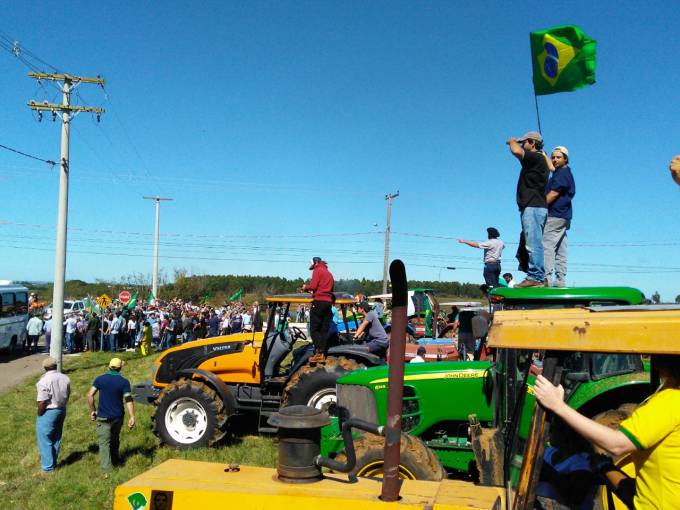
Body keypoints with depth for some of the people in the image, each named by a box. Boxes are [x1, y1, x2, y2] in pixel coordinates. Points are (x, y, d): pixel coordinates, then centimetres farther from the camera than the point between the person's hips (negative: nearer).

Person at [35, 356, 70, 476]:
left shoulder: (44, 381, -21)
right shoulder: (65, 378, 1)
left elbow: (42, 402, -22)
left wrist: (39, 415, -8)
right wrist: (61, 407, 18)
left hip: (48, 412, -7)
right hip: (62, 410, 7)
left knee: (45, 441, 4)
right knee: (56, 438, 18)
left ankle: (48, 468, 9)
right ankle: (53, 462, 30)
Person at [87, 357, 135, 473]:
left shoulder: (100, 379, -3)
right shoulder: (124, 382, -6)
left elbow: (90, 395, -8)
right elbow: (129, 400, -14)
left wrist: (92, 410, 3)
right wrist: (132, 417, -16)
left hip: (103, 417, -1)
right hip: (118, 416, 2)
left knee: (104, 442, 2)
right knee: (115, 439, 22)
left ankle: (106, 468, -2)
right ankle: (115, 460, 38)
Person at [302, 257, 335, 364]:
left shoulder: (317, 270, 1)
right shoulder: (329, 273, 23)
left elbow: (313, 286, -10)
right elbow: (331, 287, 17)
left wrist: (305, 287, 9)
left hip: (319, 301, -7)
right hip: (329, 302, 7)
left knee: (314, 329, -6)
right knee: (324, 330, 6)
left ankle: (318, 352, -16)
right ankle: (323, 354, 3)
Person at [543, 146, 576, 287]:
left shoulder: (562, 173, -7)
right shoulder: (566, 174, 24)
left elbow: (553, 194, -14)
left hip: (555, 216, -10)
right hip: (563, 217, 10)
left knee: (547, 245, -16)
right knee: (560, 250, 7)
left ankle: (546, 278, -23)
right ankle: (560, 281, 7)